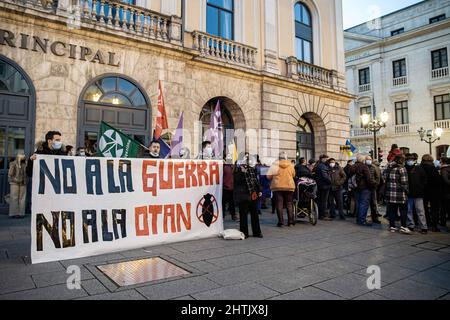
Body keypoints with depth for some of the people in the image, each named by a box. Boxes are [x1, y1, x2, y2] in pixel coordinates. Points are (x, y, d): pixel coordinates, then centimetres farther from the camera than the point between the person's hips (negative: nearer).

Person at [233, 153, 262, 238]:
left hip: (253, 194, 6)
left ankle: (256, 232, 23)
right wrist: (242, 173, -28)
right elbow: (237, 181, -16)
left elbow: (256, 180, 19)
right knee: (243, 214, 0)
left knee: (255, 213, 12)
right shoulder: (238, 169, -6)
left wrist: (259, 190, 16)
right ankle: (244, 233, 10)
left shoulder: (252, 168, 12)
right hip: (243, 195, -6)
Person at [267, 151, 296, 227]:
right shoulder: (290, 165, 3)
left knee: (279, 204, 2)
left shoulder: (275, 165, -5)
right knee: (289, 204, 11)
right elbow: (293, 175, 12)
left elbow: (269, 176, -5)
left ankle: (280, 221, -1)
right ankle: (290, 221, 11)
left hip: (277, 187, -2)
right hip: (289, 187, 2)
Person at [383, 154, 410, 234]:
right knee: (403, 210, 6)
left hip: (390, 193, 5)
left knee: (392, 210, 11)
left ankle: (392, 226, 15)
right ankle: (403, 226, 4)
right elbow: (404, 182, -11)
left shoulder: (388, 168, 6)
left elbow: (384, 178, 11)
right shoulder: (401, 169, -10)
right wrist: (407, 191, 0)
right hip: (400, 194, -5)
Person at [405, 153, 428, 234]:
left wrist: (421, 188, -4)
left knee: (420, 211, 1)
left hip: (418, 194, -2)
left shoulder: (419, 169, 0)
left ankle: (424, 227, 7)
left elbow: (424, 180, 4)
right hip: (408, 194, 2)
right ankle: (410, 226, 19)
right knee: (409, 211, 9)